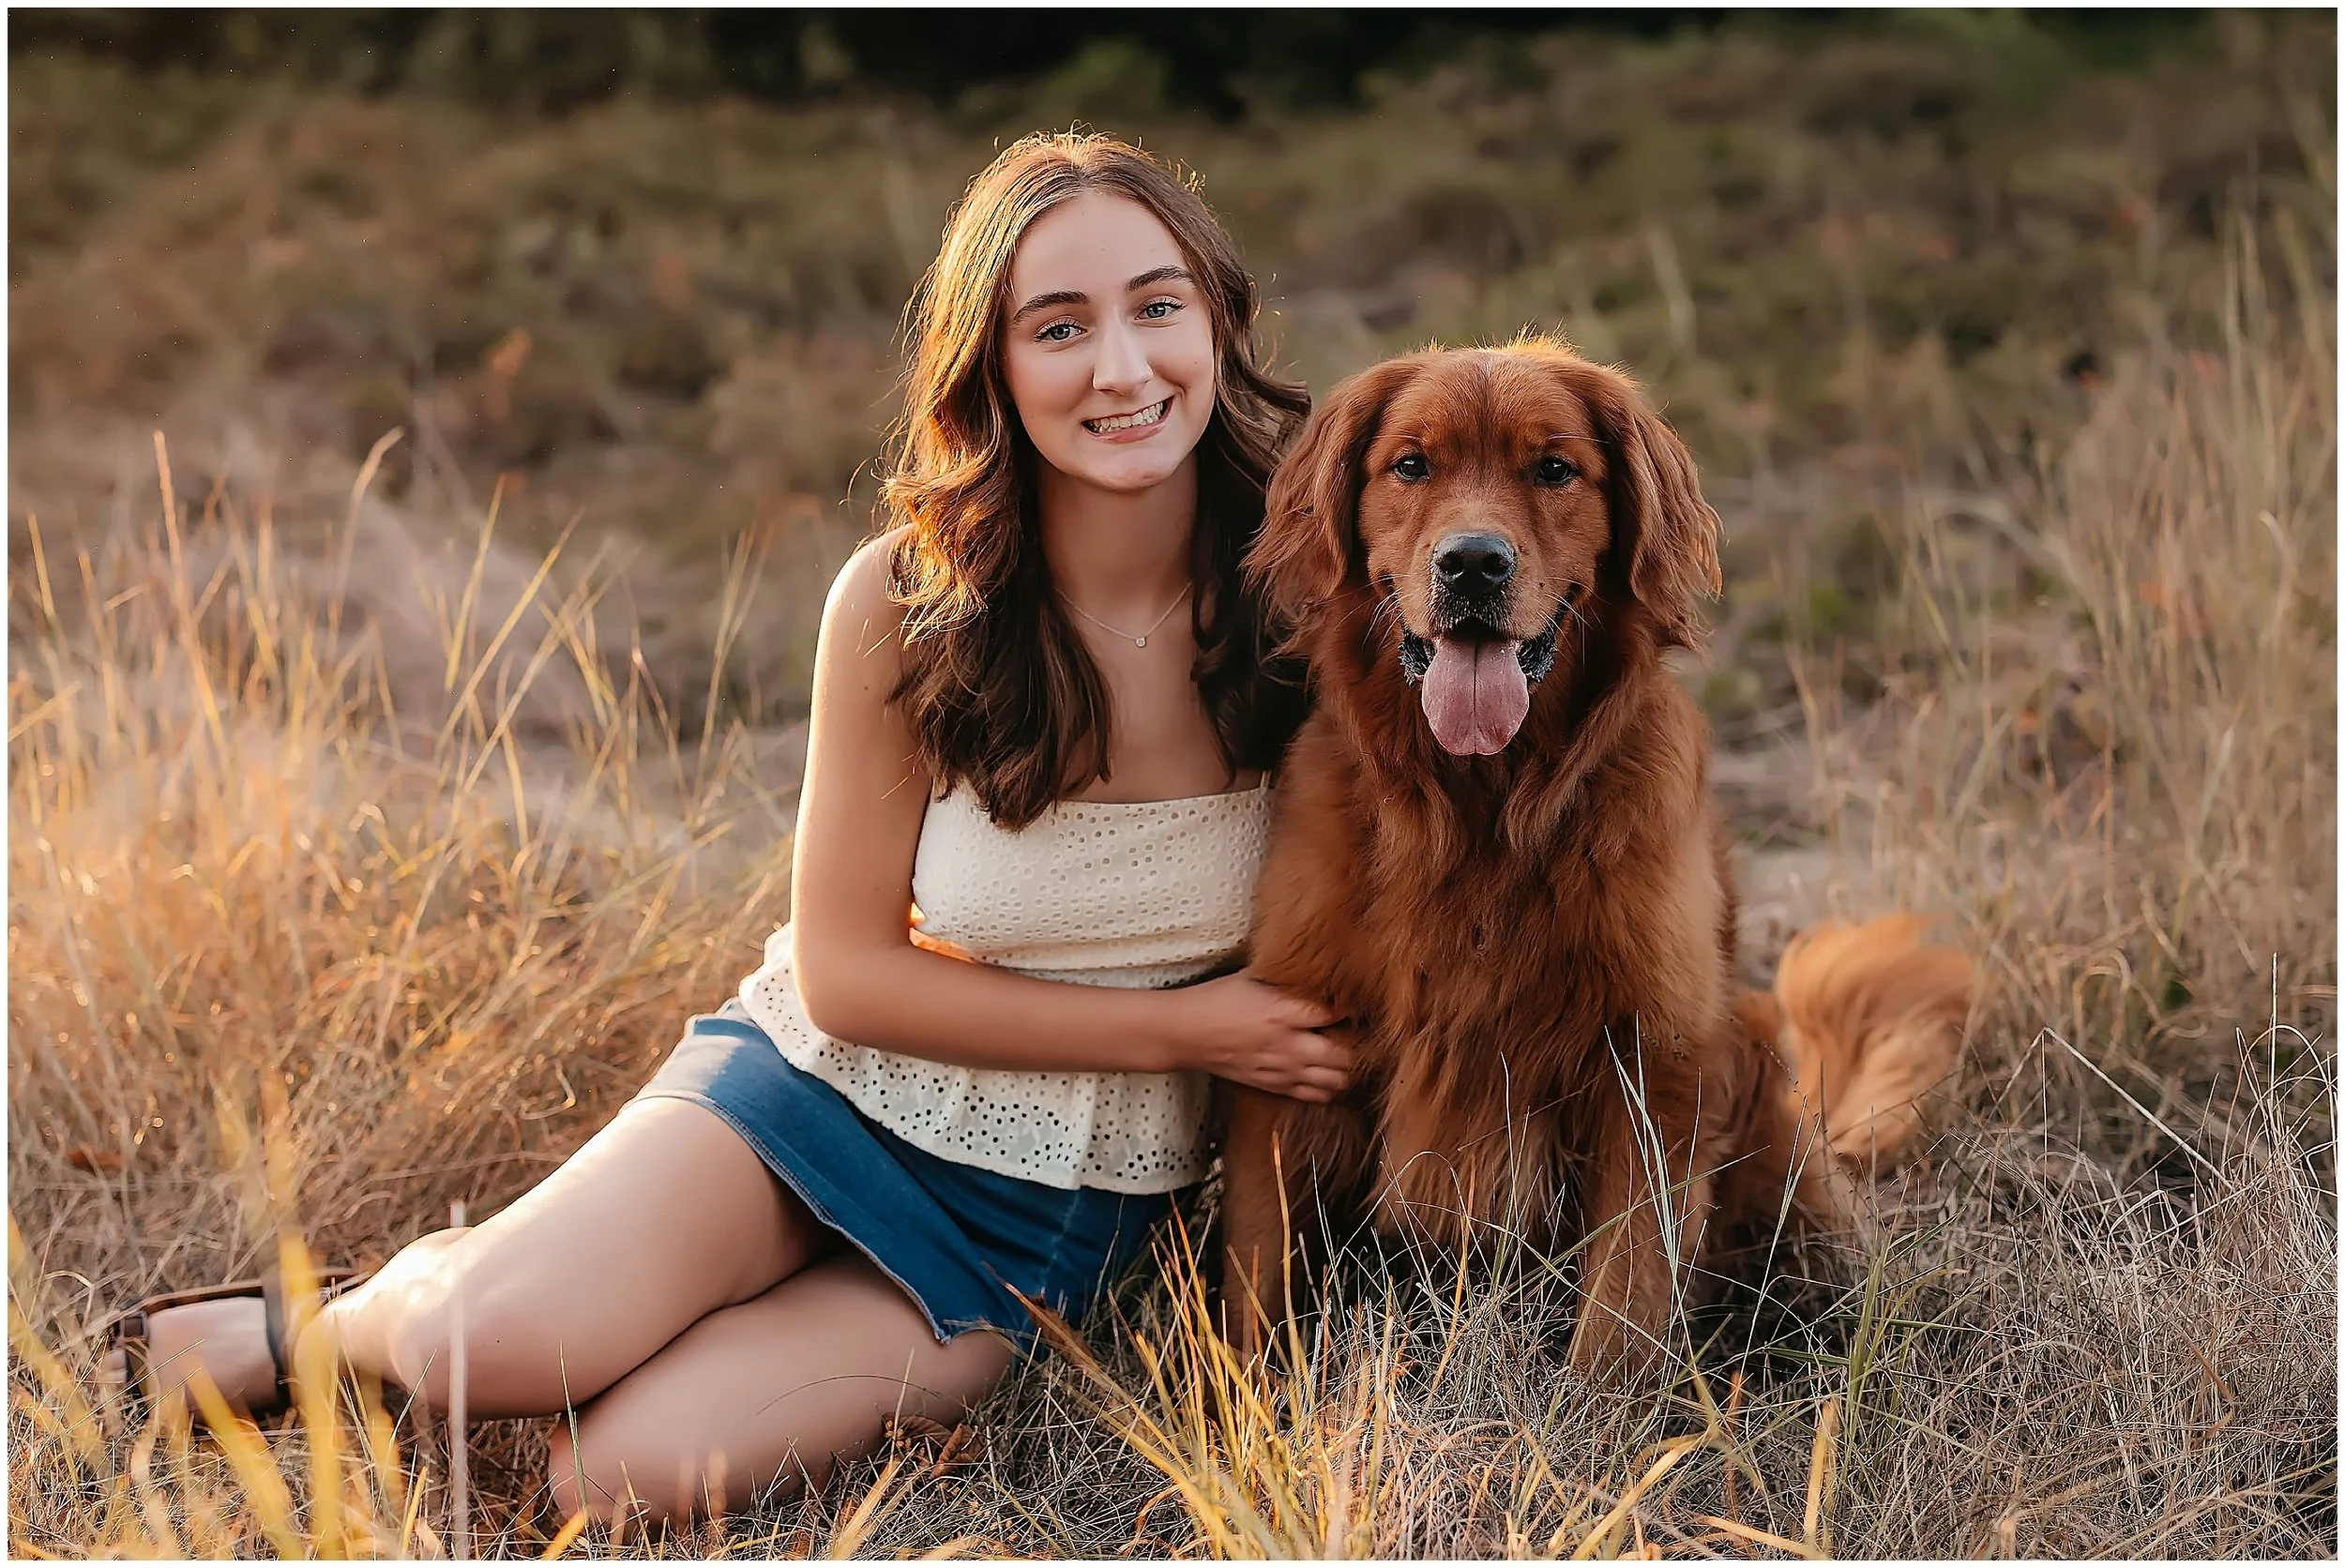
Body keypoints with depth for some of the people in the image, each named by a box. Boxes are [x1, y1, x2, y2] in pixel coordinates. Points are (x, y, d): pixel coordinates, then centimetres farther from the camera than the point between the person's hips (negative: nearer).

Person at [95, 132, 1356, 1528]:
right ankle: (335, 1326, 10)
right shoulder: (906, 602, -17)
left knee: (627, 1476, -22)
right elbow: (849, 971, -10)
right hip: (838, 1084, 0)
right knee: (487, 1336, -26)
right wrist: (1184, 1024, -15)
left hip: (1054, 1212, 1)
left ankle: (450, 1327, 12)